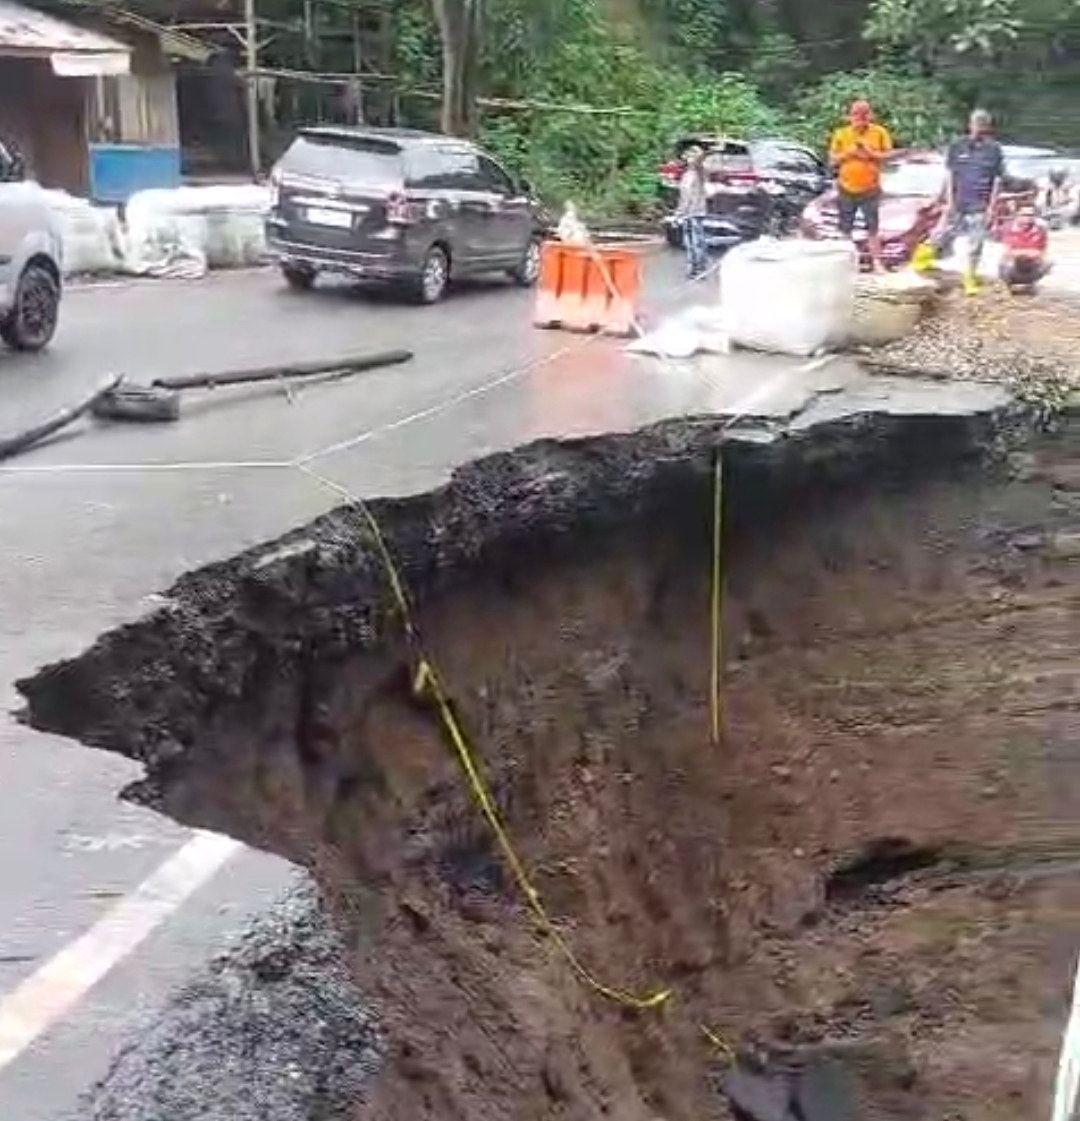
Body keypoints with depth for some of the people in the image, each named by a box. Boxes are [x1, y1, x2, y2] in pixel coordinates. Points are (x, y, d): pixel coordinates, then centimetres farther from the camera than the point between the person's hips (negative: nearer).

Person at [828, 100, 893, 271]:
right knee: (845, 229, 6)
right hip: (846, 189, 1)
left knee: (873, 229, -2)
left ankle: (876, 262, 3)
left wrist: (871, 153, -14)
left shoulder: (880, 133, -1)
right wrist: (848, 153, -13)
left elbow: (888, 155, 0)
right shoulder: (841, 134, 2)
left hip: (870, 189, -1)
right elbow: (832, 160, 3)